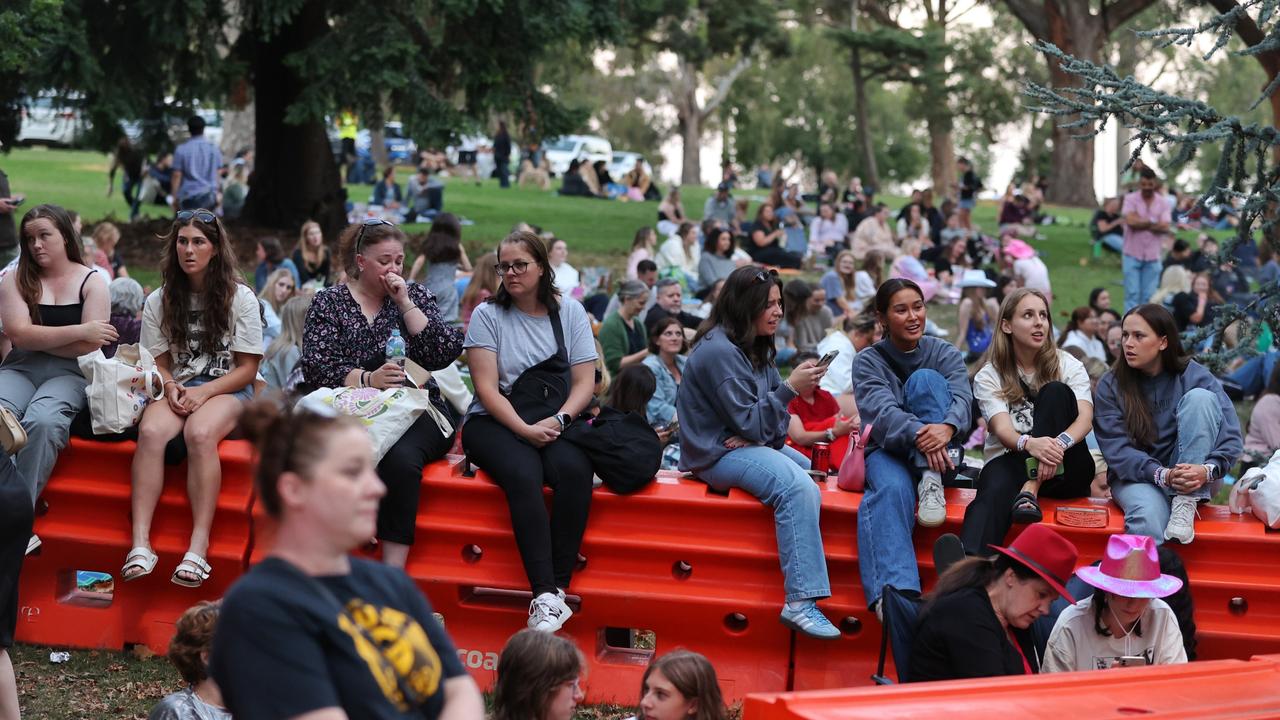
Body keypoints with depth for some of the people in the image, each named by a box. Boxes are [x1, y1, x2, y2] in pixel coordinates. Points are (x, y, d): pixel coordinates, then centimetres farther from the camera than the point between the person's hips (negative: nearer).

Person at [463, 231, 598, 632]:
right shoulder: (488, 315, 3)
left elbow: (585, 382, 4)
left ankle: (558, 586, -30)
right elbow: (487, 388, -6)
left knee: (576, 470, -32)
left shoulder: (570, 312, 9)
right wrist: (525, 430, -18)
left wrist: (558, 420, -14)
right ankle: (545, 594, -40)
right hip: (495, 422, -2)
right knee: (523, 472, -34)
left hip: (553, 423, 2)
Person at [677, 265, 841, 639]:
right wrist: (790, 388, -20)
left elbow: (774, 417, 11)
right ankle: (800, 602, -34)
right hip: (717, 452, -11)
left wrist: (767, 433, -12)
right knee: (798, 487, -30)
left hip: (752, 444, 11)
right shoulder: (718, 350, -16)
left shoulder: (756, 348, 13)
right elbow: (748, 422, -18)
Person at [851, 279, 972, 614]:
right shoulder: (868, 361, 4)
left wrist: (947, 427, -36)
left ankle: (932, 483, -32)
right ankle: (895, 590, -57)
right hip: (888, 451, -1)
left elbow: (962, 399, -10)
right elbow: (882, 410, -15)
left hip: (937, 456, 1)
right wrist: (918, 433, -38)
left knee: (925, 379, -21)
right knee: (892, 490, -37)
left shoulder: (946, 354, 9)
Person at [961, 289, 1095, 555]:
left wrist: (1059, 443, -35)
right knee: (995, 491, -37)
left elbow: (1085, 418, -10)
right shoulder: (989, 376, 4)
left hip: (1064, 472, 1)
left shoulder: (1067, 365, 7)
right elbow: (1002, 428, -13)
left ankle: (1030, 491, -32)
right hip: (1011, 460, -1)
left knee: (1056, 391, -20)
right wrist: (1029, 443, -39)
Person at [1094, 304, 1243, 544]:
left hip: (1193, 477, 2)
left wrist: (1207, 470, -31)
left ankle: (1186, 505, -28)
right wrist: (1161, 475, -28)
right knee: (1148, 517, -39)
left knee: (1200, 397, -22)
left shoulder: (1194, 376, -2)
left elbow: (1231, 435, -10)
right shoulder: (1110, 387, -1)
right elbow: (1116, 449, -10)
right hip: (1138, 477, -1)